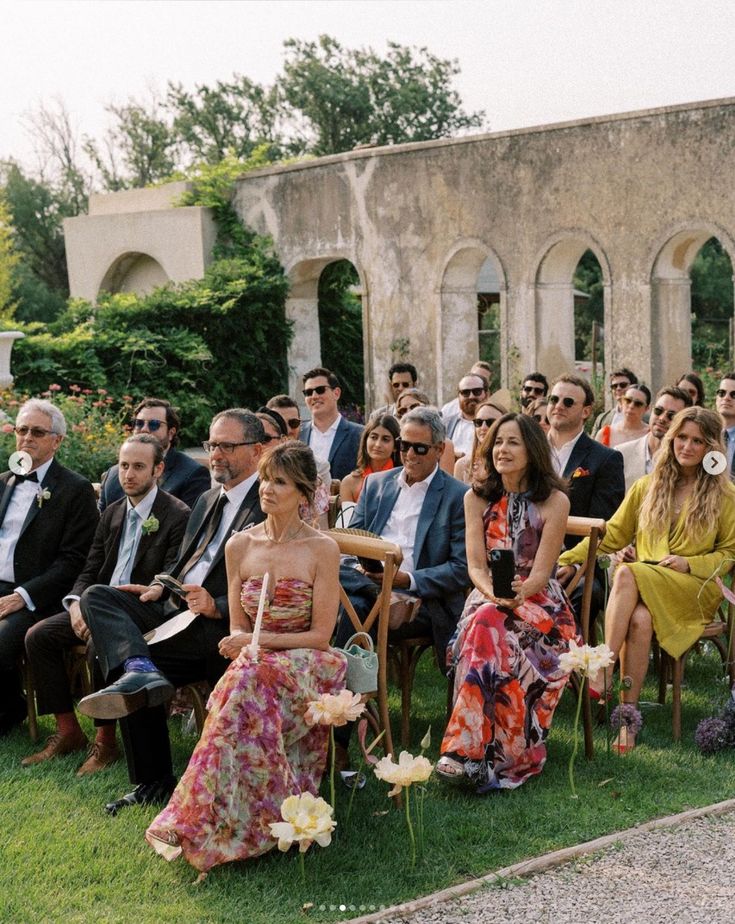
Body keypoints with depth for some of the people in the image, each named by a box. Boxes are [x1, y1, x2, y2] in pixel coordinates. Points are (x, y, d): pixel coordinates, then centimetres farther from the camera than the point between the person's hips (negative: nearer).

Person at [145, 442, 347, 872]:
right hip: (254, 663, 3)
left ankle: (196, 821, -30)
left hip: (305, 665, -3)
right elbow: (238, 628, 11)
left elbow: (321, 634, -6)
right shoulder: (240, 546, 7)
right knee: (245, 678, -35)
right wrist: (237, 641, -12)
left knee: (251, 680, -36)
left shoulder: (322, 549, -5)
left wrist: (260, 641, -16)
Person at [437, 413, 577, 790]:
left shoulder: (554, 501, -3)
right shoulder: (477, 498, 7)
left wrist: (518, 593, -28)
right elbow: (475, 565, 0)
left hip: (538, 602, -2)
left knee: (488, 623, -35)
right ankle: (480, 749, -33)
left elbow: (541, 572, -8)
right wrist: (492, 591, -22)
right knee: (484, 620, -34)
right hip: (488, 598, 2)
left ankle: (465, 747, -36)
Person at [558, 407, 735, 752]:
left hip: (696, 589, -3)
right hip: (644, 588, 3)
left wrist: (689, 563, -8)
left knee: (626, 573, -33)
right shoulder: (647, 486, 16)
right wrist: (568, 558, 0)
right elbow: (613, 534, 14)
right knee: (639, 619, -35)